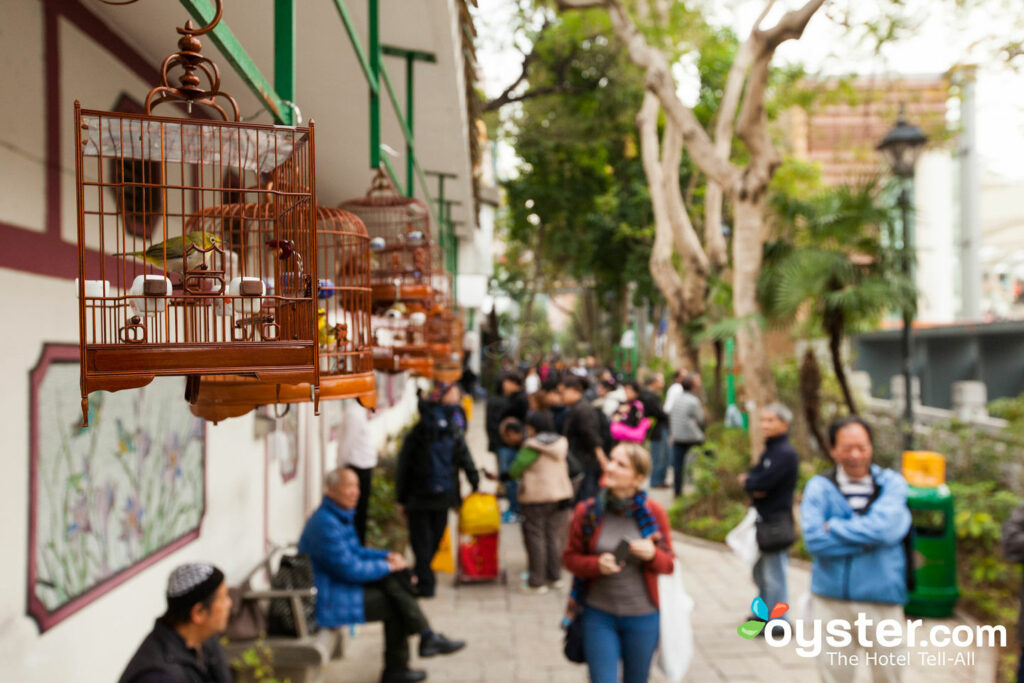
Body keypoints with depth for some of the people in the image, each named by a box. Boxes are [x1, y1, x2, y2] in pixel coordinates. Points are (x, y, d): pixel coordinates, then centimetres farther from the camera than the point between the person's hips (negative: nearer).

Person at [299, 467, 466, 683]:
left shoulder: (341, 515, 10)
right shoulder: (325, 523, -24)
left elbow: (356, 552, 20)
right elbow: (351, 570, -25)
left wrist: (388, 556, 3)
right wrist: (387, 566, -11)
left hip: (339, 584, 9)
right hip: (329, 602, -9)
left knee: (396, 578, -5)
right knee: (394, 605, -11)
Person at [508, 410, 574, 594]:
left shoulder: (532, 446, -14)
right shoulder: (561, 443, 5)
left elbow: (515, 471, -15)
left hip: (535, 497, -6)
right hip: (561, 494, 6)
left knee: (535, 537, 2)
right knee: (555, 536, 13)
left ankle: (537, 582, 5)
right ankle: (555, 576, 19)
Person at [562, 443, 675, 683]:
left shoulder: (653, 514, -7)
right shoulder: (587, 512, -8)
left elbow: (669, 564, 1)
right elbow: (570, 557, 1)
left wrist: (652, 554, -21)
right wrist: (596, 564, -19)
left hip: (642, 617, 1)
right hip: (599, 615, -1)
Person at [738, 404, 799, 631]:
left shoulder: (785, 453, -15)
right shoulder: (768, 451, 15)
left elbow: (763, 482, -24)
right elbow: (750, 477, 8)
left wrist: (748, 481, -4)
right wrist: (752, 487, -14)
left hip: (778, 520, -10)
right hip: (763, 519, 10)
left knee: (773, 574, -4)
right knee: (760, 571, 19)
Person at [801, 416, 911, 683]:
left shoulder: (891, 483, 0)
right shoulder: (819, 487, -2)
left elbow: (884, 527, -18)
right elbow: (814, 540, -15)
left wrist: (835, 527, -10)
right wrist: (868, 540, -15)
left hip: (882, 597, 0)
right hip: (832, 598, 0)